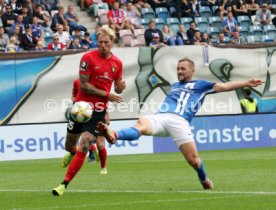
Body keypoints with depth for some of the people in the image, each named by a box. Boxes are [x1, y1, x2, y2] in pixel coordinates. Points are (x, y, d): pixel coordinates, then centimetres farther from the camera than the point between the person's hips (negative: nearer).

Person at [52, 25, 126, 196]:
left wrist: (120, 88, -9)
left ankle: (64, 185, -11)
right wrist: (106, 95, -15)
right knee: (70, 146, 9)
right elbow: (83, 85, -12)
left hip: (99, 111, 1)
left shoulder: (117, 63, 3)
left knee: (83, 148, -13)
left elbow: (117, 88, 16)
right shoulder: (88, 58, -9)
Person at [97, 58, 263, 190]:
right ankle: (114, 135, -60)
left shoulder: (200, 85, 20)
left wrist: (246, 83, 2)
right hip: (159, 118, 3)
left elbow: (224, 86, 12)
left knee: (193, 160, -10)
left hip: (179, 121, -3)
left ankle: (204, 179, 23)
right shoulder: (175, 85, 36)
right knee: (141, 124, -31)